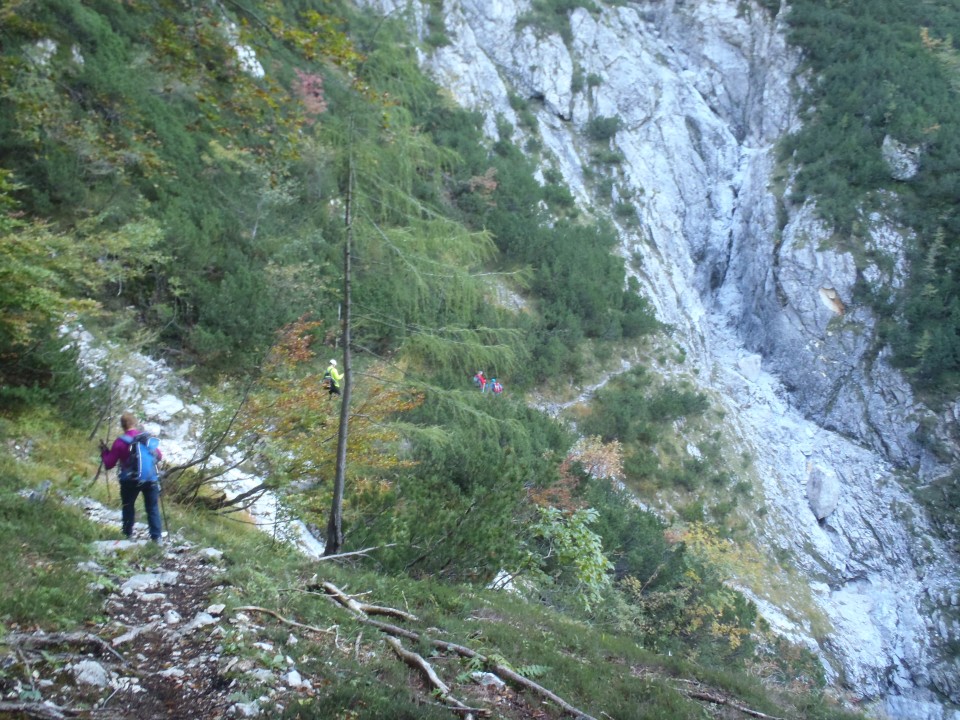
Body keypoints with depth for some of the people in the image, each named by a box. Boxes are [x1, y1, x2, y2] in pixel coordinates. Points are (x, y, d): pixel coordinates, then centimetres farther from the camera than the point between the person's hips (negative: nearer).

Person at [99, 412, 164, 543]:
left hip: (130, 481, -1)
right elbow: (159, 456, 12)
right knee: (153, 508, 9)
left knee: (128, 507, 18)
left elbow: (109, 464, -2)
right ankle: (156, 536, 3)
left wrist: (104, 451, 14)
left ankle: (128, 535, 20)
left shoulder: (120, 442, -8)